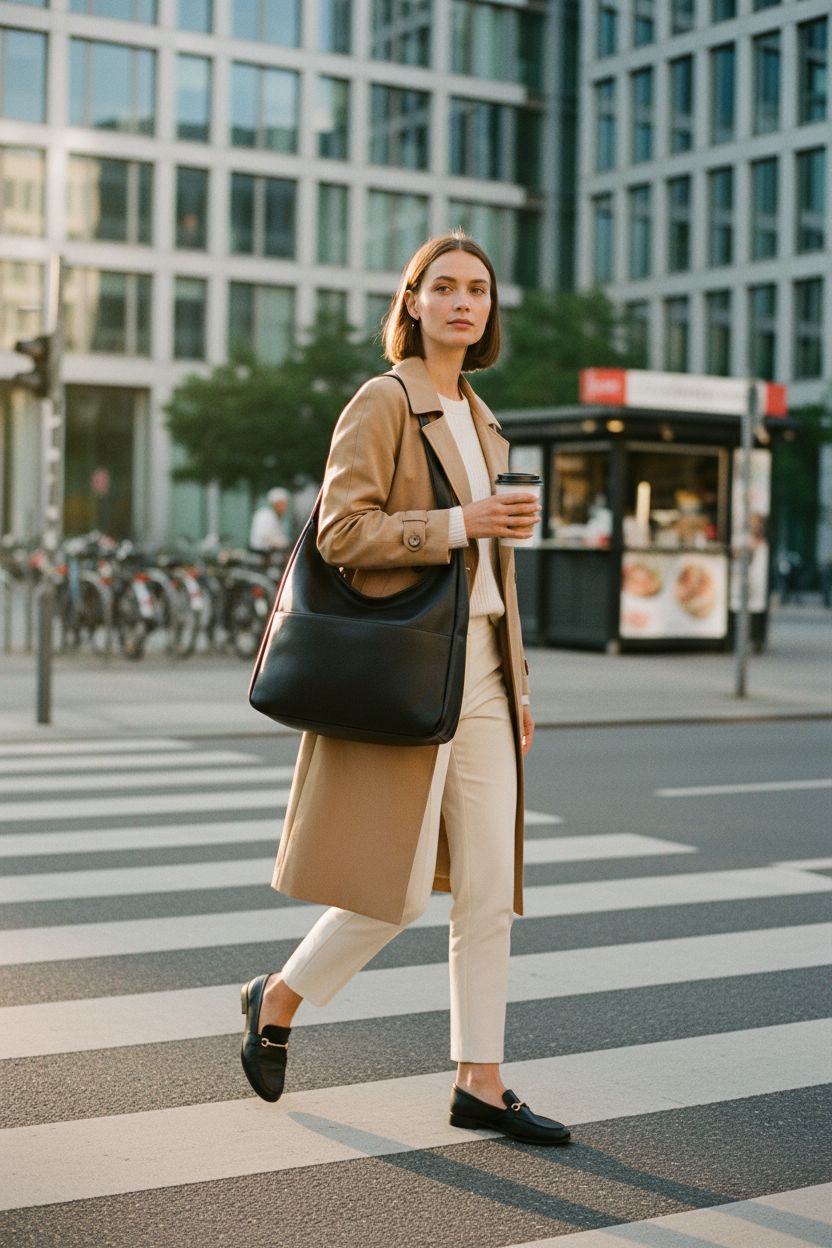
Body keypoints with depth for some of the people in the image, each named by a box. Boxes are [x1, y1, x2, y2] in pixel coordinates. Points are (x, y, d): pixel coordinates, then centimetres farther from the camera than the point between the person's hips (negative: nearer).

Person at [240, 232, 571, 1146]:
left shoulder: (479, 420, 18)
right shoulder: (383, 402, -6)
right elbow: (342, 531, -15)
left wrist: (516, 683, 19)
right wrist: (463, 523, -19)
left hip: (479, 667, 8)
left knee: (490, 886, 5)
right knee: (401, 886, -4)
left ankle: (479, 1084, 12)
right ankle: (278, 999, 21)